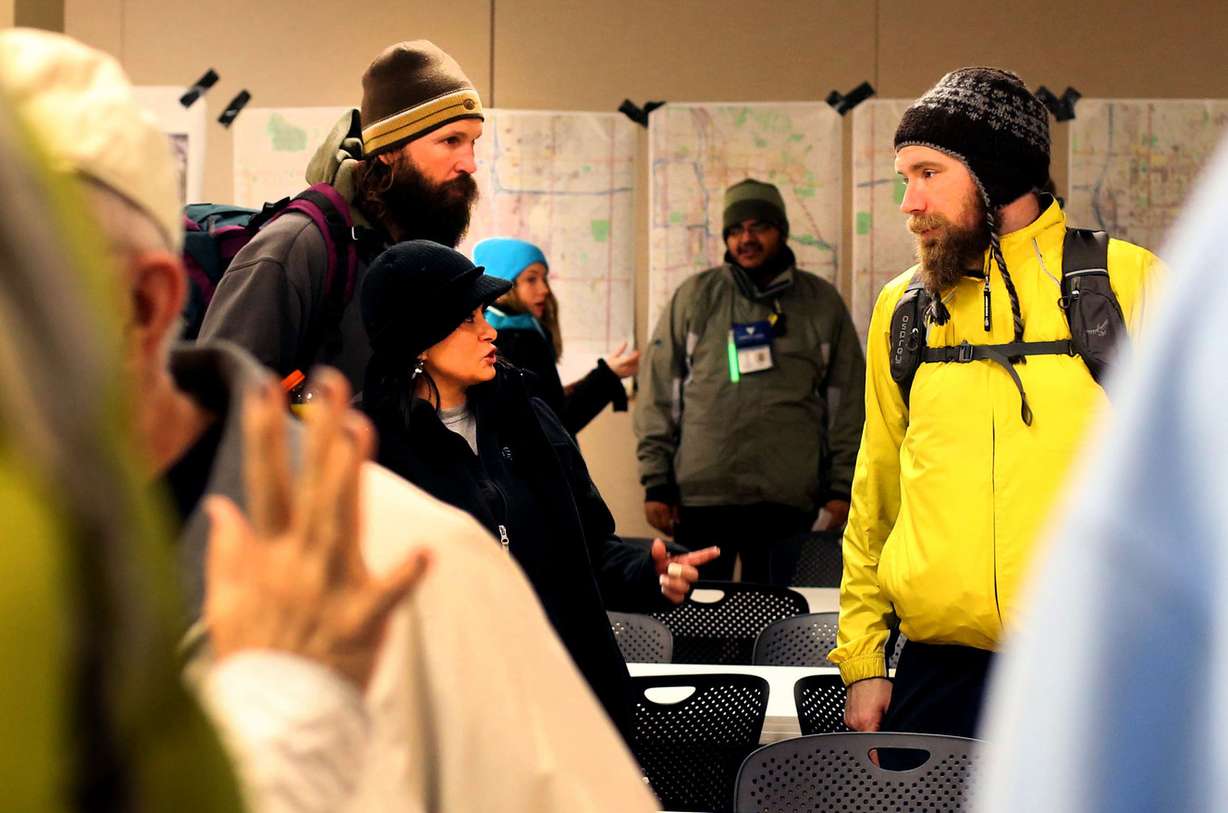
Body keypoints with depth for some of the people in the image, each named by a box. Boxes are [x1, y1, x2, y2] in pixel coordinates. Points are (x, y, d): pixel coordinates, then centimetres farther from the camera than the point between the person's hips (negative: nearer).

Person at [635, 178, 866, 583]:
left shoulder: (823, 303, 9)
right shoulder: (695, 297, 6)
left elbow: (846, 401, 9)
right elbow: (658, 393, 4)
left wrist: (841, 488, 3)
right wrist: (656, 482, -1)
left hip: (787, 501, 1)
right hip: (700, 494, 0)